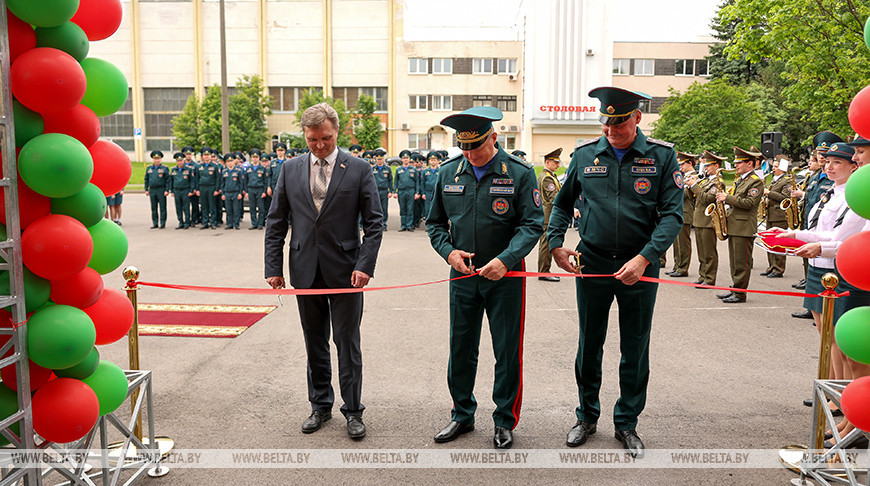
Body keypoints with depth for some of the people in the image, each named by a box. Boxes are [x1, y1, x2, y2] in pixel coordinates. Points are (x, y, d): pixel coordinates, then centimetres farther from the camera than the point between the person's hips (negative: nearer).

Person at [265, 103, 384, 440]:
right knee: (314, 343, 14)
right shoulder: (290, 170, 6)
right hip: (305, 271, 3)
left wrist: (365, 266, -13)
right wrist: (274, 267, 1)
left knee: (347, 343, 4)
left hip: (345, 270, -3)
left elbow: (374, 223, -3)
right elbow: (275, 223, 7)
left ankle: (352, 411, 18)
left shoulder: (359, 169, -2)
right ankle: (320, 405, 29)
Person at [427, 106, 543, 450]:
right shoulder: (448, 174, 4)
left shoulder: (519, 173, -7)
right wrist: (449, 251, -7)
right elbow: (435, 223, 12)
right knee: (460, 349, 12)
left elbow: (532, 224, -9)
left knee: (507, 352, 6)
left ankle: (505, 421, 23)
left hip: (505, 277, -3)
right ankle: (462, 415, 30)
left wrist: (505, 259, -23)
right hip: (462, 276, 3)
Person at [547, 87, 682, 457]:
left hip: (639, 267, -1)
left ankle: (627, 423, 26)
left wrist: (644, 258, -19)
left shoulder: (662, 156, -4)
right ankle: (587, 416, 30)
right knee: (588, 345, 11)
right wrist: (555, 244, 0)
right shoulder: (585, 155, 2)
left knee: (635, 350, 9)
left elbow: (673, 214, -8)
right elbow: (562, 204, 14)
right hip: (591, 264, 2)